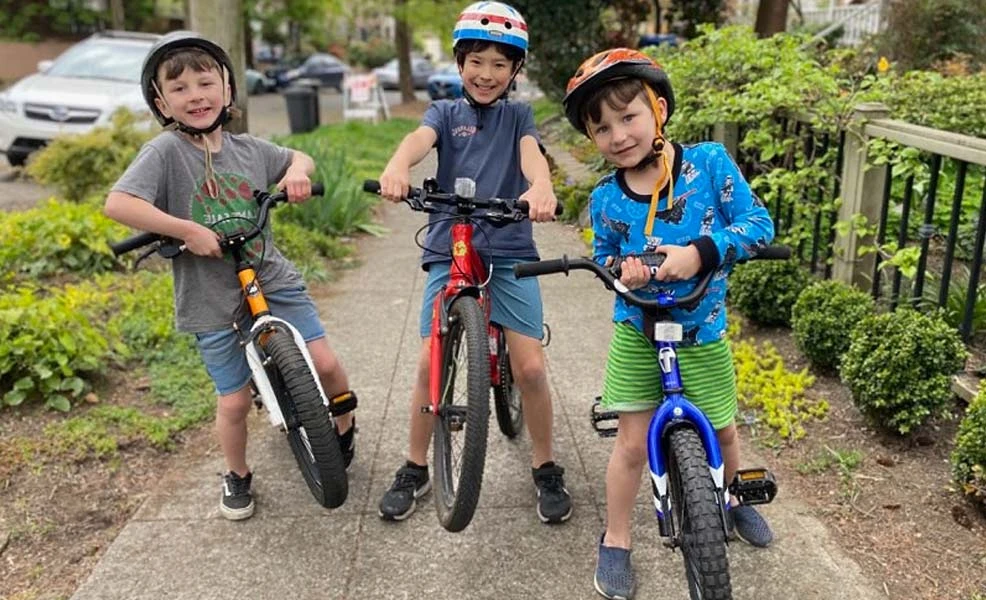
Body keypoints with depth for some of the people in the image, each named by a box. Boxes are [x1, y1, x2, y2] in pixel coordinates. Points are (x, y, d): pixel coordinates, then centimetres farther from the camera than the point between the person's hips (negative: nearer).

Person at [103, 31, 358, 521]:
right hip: (213, 301, -3)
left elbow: (300, 159, 20)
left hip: (272, 280, 3)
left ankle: (345, 427, 27)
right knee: (235, 400, 5)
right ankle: (236, 476, 33)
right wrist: (186, 230, -25)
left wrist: (296, 171, -4)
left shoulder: (247, 149, 2)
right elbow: (117, 204, -23)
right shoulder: (164, 152, -11)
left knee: (325, 363, -4)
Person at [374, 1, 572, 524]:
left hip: (510, 252, 0)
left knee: (530, 367, -7)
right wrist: (396, 168, -40)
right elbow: (419, 139, -15)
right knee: (430, 363, -4)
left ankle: (545, 469, 16)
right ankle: (415, 469, 18)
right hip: (449, 251, 0)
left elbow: (531, 154, -12)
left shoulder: (518, 116, 10)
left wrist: (541, 186, -37)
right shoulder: (446, 112, 8)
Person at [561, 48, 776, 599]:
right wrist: (620, 269, -22)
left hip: (702, 334, 1)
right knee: (634, 444, 3)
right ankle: (616, 542, 23)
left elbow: (758, 223, -14)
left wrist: (701, 250, -30)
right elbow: (604, 258, 3)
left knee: (722, 431, 19)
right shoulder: (606, 199, -10)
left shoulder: (709, 162, -14)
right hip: (637, 333, 0)